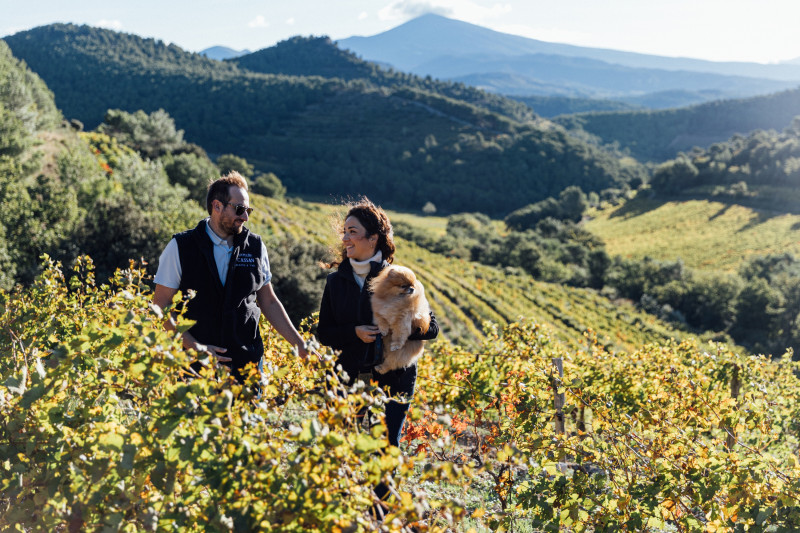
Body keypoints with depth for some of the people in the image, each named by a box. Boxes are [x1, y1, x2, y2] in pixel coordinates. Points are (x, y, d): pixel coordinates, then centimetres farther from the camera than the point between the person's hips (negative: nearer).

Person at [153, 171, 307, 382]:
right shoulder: (180, 247, -3)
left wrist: (299, 344, 7)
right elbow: (161, 307, -4)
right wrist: (195, 347, -15)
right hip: (196, 364, -2)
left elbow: (268, 302, 14)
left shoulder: (255, 246, 6)